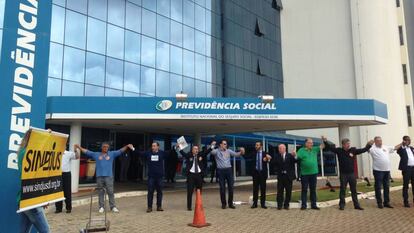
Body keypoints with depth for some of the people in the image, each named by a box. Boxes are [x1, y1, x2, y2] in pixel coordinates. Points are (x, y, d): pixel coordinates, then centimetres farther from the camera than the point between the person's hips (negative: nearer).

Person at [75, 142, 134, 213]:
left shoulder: (112, 154, 9)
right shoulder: (96, 154, 10)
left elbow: (120, 151, 2)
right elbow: (86, 152, 13)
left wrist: (127, 146, -12)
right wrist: (79, 147, 7)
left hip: (109, 176, -1)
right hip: (99, 176, 1)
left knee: (110, 192, -2)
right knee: (101, 192, 6)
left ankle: (113, 207, 4)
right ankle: (101, 207, 13)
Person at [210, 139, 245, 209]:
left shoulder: (228, 151, 9)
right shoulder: (216, 151, 0)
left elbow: (236, 154, 3)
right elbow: (211, 151, -19)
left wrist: (241, 152, -15)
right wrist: (213, 145, -31)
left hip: (228, 170, 3)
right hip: (220, 170, -2)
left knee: (231, 187, 3)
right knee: (222, 188, 4)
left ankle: (230, 203, 15)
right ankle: (223, 204, 16)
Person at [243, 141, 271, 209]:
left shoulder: (265, 153, 1)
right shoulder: (253, 153, 5)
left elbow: (269, 159, -5)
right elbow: (247, 157, -4)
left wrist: (267, 160, -26)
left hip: (262, 173, -1)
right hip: (255, 172, 1)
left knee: (263, 188, 5)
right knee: (255, 188, 5)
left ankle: (263, 203, 13)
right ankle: (255, 203, 11)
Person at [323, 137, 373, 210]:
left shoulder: (353, 150, 2)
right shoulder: (339, 150, -5)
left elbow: (363, 150, 7)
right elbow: (330, 147, -10)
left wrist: (369, 145, -1)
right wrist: (325, 141, -24)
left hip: (352, 174, 3)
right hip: (343, 174, -3)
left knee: (354, 190, 11)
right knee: (342, 190, 6)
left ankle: (356, 205, 19)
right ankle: (342, 205, 15)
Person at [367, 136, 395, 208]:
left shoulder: (386, 147, 12)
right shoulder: (373, 148, -7)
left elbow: (394, 148, 20)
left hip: (387, 170, 6)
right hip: (378, 170, -6)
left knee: (386, 187, 12)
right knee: (378, 187, 1)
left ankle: (386, 202, 21)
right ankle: (379, 203, 10)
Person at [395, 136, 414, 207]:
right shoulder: (401, 148, -3)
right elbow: (395, 148, -26)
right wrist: (402, 143, -19)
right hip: (406, 168, -6)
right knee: (406, 185, 0)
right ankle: (406, 201, 6)